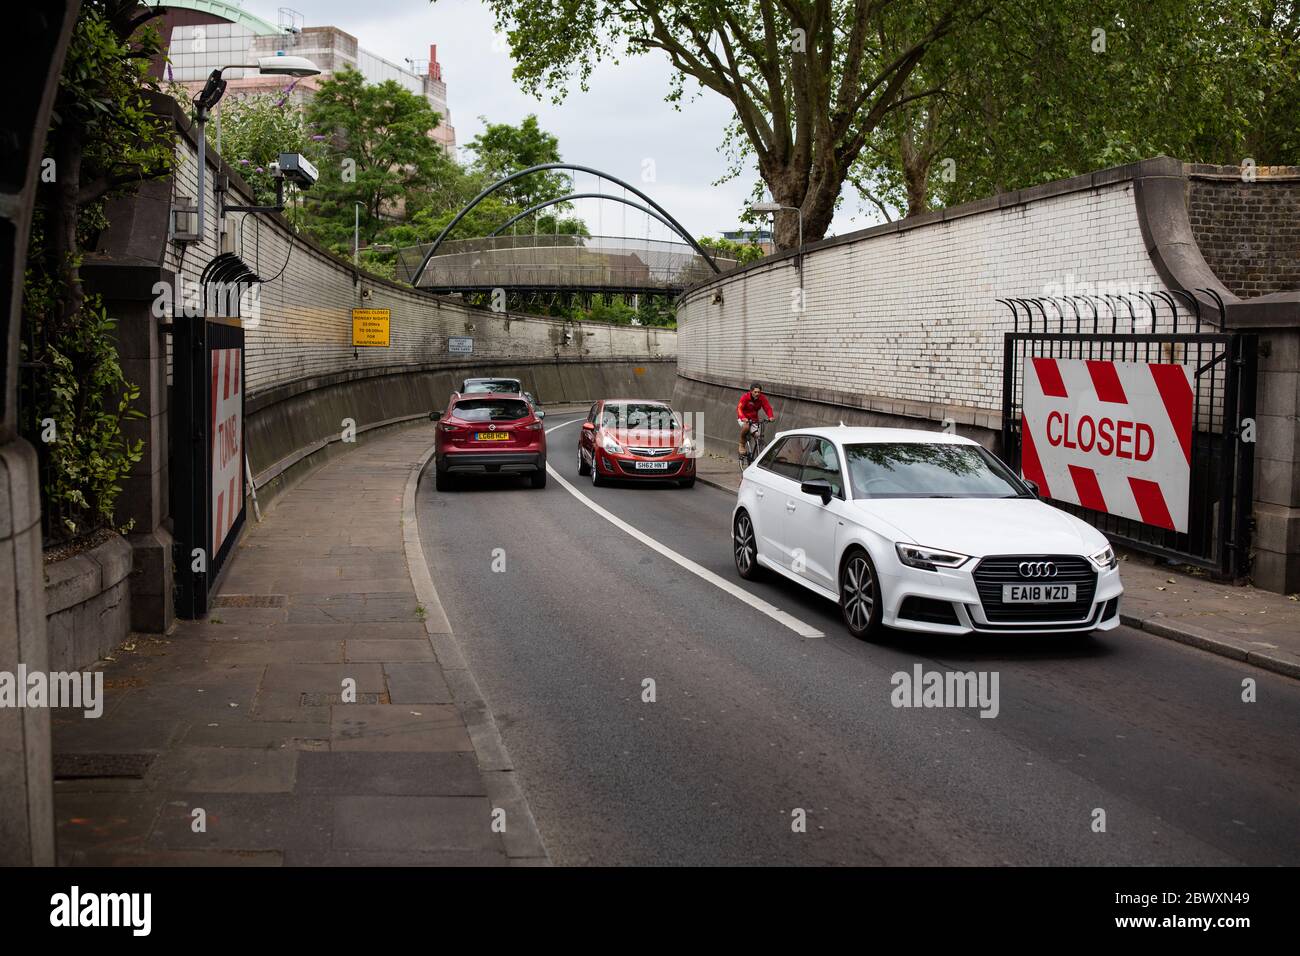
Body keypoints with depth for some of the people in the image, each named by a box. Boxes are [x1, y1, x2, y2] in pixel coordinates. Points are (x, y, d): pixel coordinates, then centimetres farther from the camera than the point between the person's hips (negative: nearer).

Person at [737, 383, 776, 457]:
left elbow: (768, 408, -14)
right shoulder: (745, 397, -21)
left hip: (754, 419, 4)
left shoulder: (762, 398, -11)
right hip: (744, 419, -4)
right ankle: (741, 445, -12)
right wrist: (743, 418, -49)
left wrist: (771, 417, -35)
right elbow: (739, 408, -30)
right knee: (746, 427, -35)